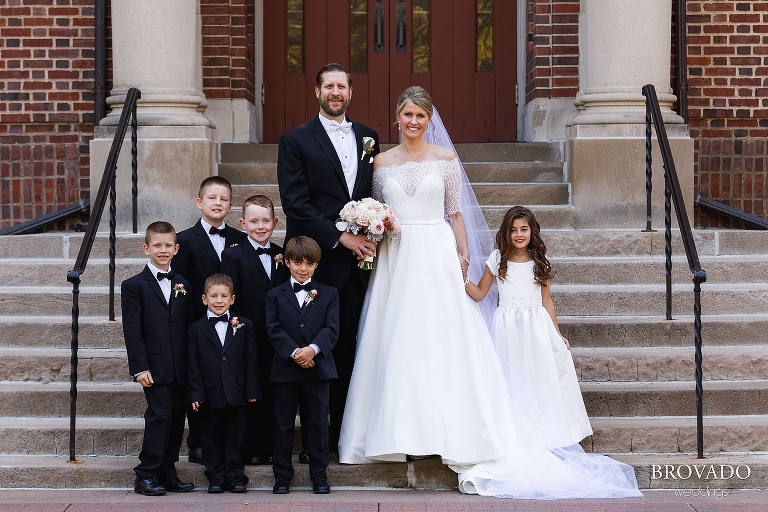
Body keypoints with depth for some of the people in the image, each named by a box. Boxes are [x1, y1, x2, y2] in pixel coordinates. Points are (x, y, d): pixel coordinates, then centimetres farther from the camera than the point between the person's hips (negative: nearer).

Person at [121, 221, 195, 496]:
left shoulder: (182, 285, 14)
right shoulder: (134, 285, -1)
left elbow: (188, 327, 15)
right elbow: (132, 330, -6)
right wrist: (139, 368, -13)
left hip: (180, 368, 5)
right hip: (155, 367, -5)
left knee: (177, 418, 6)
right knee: (159, 415, -11)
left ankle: (167, 473, 15)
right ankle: (146, 476, -3)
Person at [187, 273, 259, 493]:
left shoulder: (244, 326, 5)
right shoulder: (197, 329, 3)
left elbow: (251, 360, 4)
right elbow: (193, 365, 0)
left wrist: (252, 390, -2)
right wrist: (196, 393, -7)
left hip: (237, 393, 0)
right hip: (210, 394, 0)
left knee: (235, 436, 6)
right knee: (213, 436, 7)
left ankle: (235, 476, 14)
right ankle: (216, 477, 16)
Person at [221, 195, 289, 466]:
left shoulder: (284, 256, 10)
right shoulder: (233, 255, -3)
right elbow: (229, 300, -7)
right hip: (249, 340, -4)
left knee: (274, 396, 9)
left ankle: (272, 448, 18)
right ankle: (251, 450, 11)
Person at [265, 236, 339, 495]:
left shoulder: (328, 294, 8)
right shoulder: (275, 295, 7)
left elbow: (332, 329, -2)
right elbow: (274, 330, -3)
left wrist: (313, 349, -19)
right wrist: (294, 353, -17)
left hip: (318, 367, 0)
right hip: (285, 368, 0)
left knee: (318, 423, 4)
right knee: (283, 424, 5)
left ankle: (319, 474, 11)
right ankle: (282, 475, 12)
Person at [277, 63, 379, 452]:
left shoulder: (367, 138, 15)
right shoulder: (296, 140, 1)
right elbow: (296, 204, -7)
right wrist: (341, 237, -12)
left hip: (356, 260, 4)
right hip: (317, 260, -4)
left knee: (348, 347, 4)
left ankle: (342, 432, 9)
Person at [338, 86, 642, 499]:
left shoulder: (445, 159, 3)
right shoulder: (382, 162, 8)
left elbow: (456, 213, 4)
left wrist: (464, 257, -2)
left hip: (437, 257, -2)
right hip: (396, 259, 2)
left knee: (442, 340, -2)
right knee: (397, 344, 2)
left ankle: (448, 430, 5)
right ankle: (399, 433, 9)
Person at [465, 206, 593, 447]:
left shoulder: (539, 263, 7)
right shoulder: (498, 259, 3)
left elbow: (546, 301, 10)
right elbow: (479, 293, 4)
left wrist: (557, 334, 9)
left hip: (536, 326, 1)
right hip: (508, 327, -1)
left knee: (541, 377, -2)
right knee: (511, 380, -3)